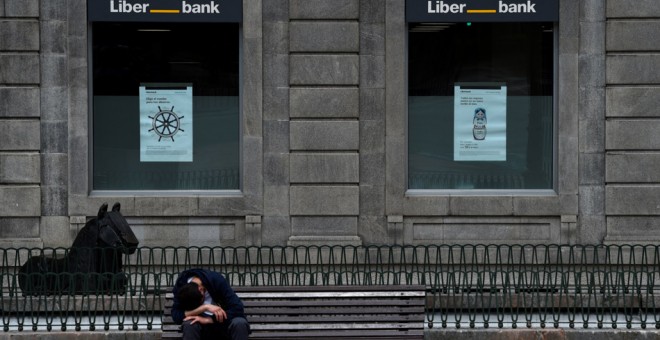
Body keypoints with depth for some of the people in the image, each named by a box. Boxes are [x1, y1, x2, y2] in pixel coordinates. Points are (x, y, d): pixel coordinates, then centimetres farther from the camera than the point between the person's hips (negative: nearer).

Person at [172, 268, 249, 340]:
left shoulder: (217, 280, -20)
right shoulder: (180, 287, -15)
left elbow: (237, 309, -24)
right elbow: (176, 316, -24)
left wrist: (208, 320, -31)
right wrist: (205, 307, -34)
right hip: (203, 329, 1)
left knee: (240, 323, -35)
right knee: (189, 324, -33)